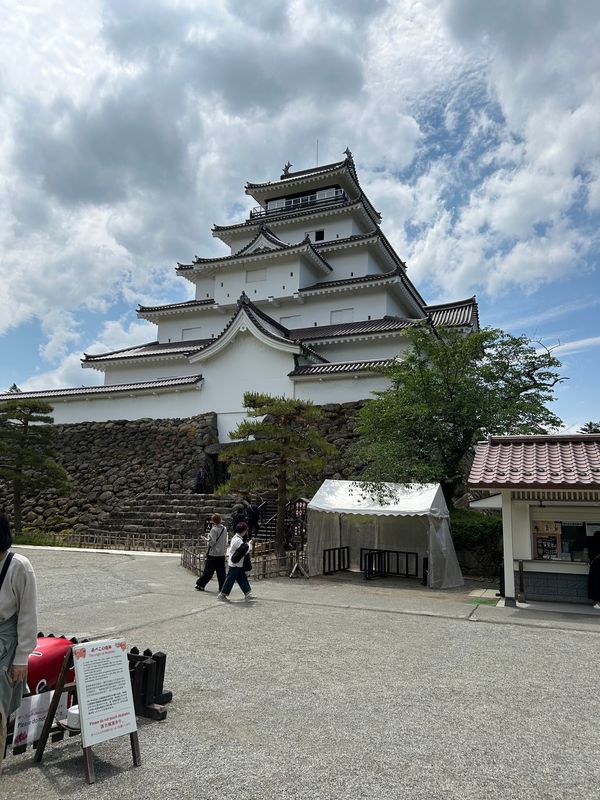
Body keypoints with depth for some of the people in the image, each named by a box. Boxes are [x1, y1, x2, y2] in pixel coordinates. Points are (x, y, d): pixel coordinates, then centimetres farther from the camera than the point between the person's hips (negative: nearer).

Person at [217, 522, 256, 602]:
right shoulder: (237, 540, -22)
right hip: (234, 564, -10)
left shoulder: (237, 538, 10)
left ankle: (248, 594, 16)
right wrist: (249, 544, -12)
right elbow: (245, 550, -30)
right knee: (230, 579, -1)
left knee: (243, 578, 11)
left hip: (239, 564, 10)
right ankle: (222, 595, 9)